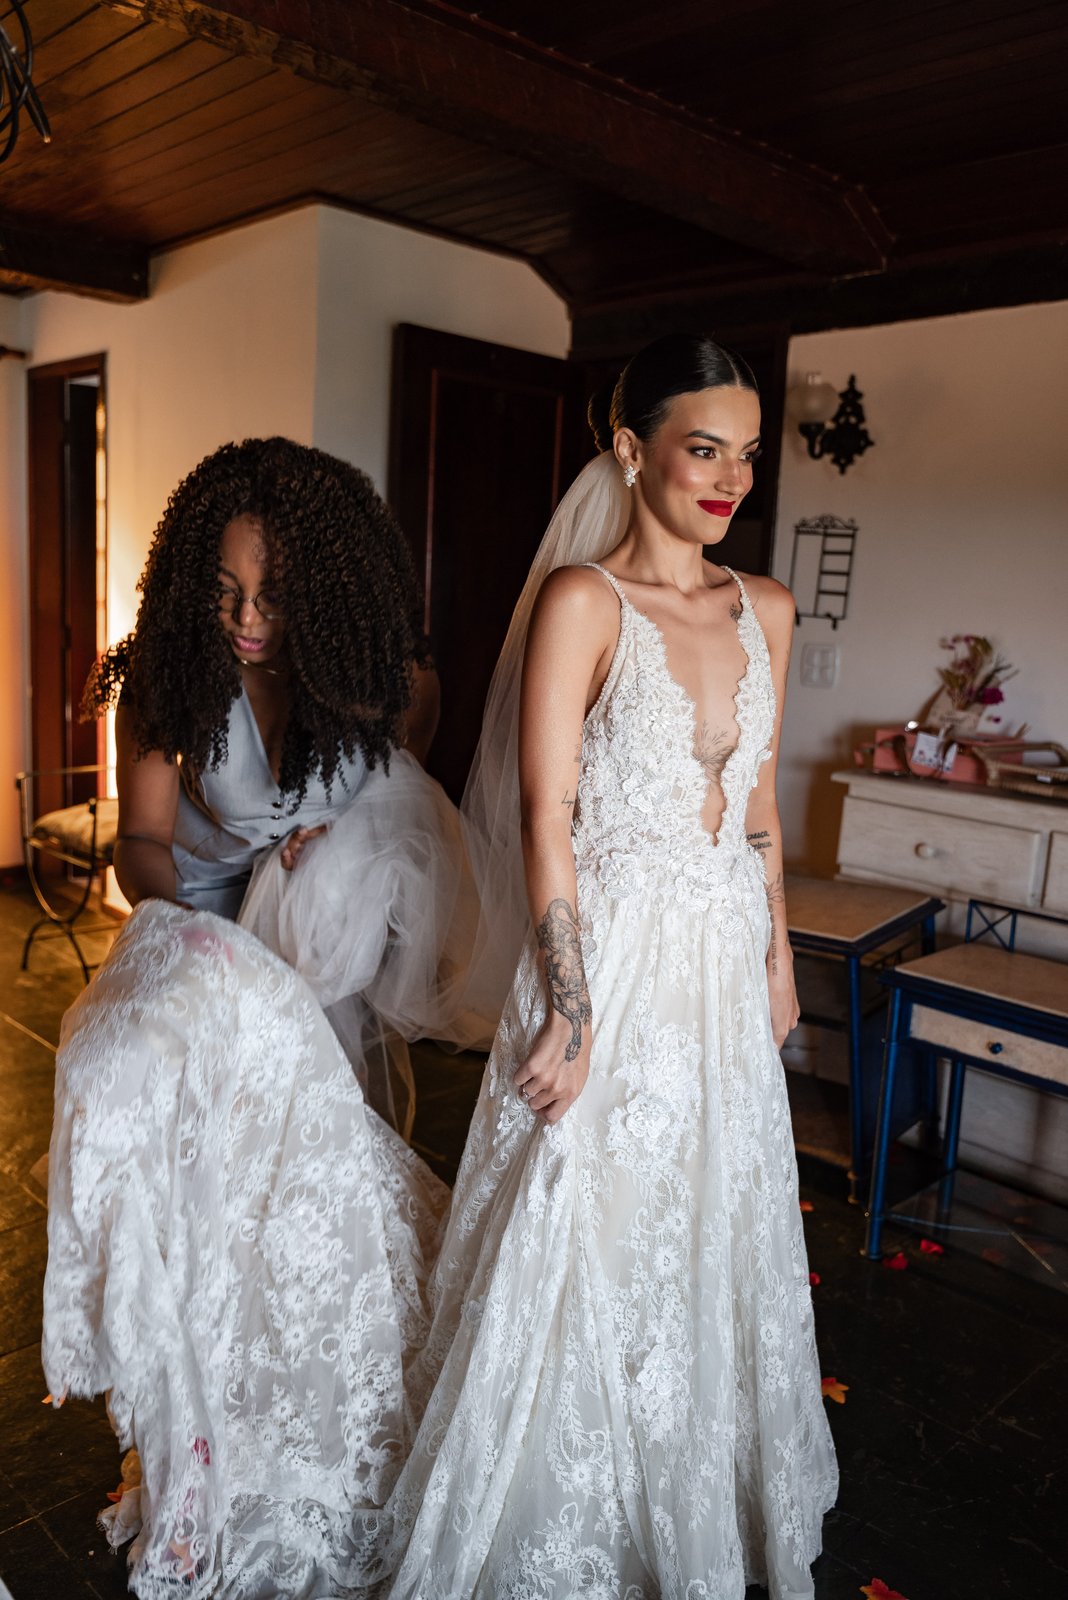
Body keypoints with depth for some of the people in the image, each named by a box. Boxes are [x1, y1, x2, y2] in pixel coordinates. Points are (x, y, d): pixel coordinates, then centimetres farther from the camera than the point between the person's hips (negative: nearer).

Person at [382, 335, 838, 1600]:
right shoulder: (582, 599, -14)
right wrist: (573, 1014, -17)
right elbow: (546, 815, -16)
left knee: (718, 1237, 21)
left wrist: (780, 957, 14)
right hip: (612, 959, -6)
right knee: (592, 1247, 9)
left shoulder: (766, 610, 6)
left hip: (725, 963, 7)